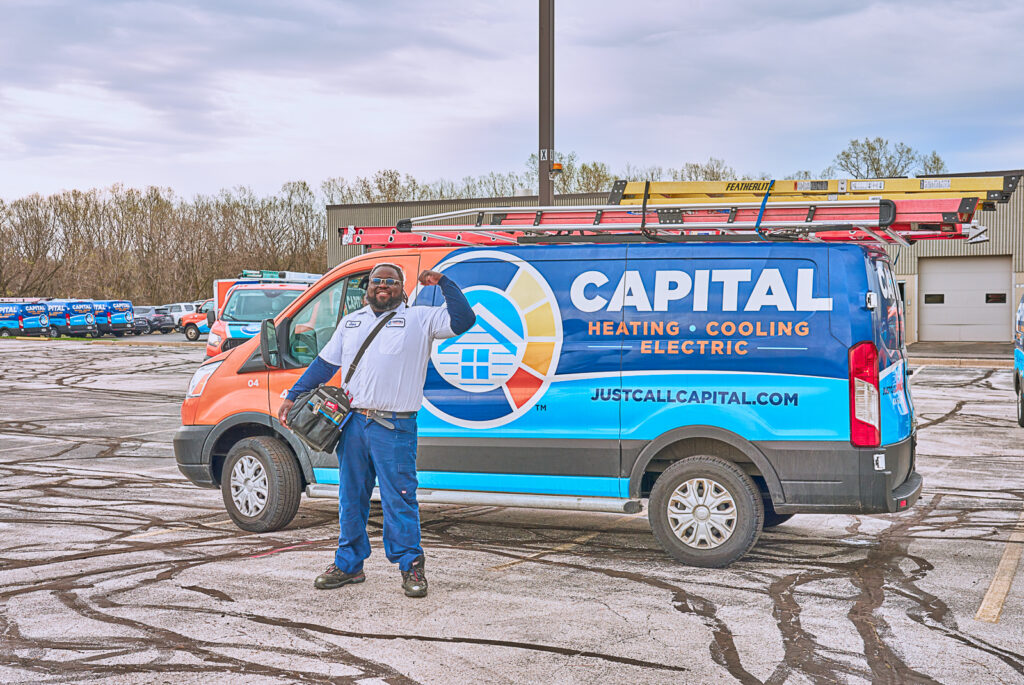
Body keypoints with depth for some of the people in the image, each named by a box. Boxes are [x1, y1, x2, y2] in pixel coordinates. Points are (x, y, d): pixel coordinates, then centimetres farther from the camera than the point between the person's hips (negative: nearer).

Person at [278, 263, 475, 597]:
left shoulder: (421, 319, 5)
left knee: (399, 498, -3)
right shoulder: (350, 322, 19)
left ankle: (411, 566, 9)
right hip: (353, 422, 5)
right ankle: (349, 563, 24)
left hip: (394, 428, -5)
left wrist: (443, 281, -11)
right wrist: (292, 397, 17)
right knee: (351, 497, 12)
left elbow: (463, 319, -7)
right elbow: (323, 364, 22)